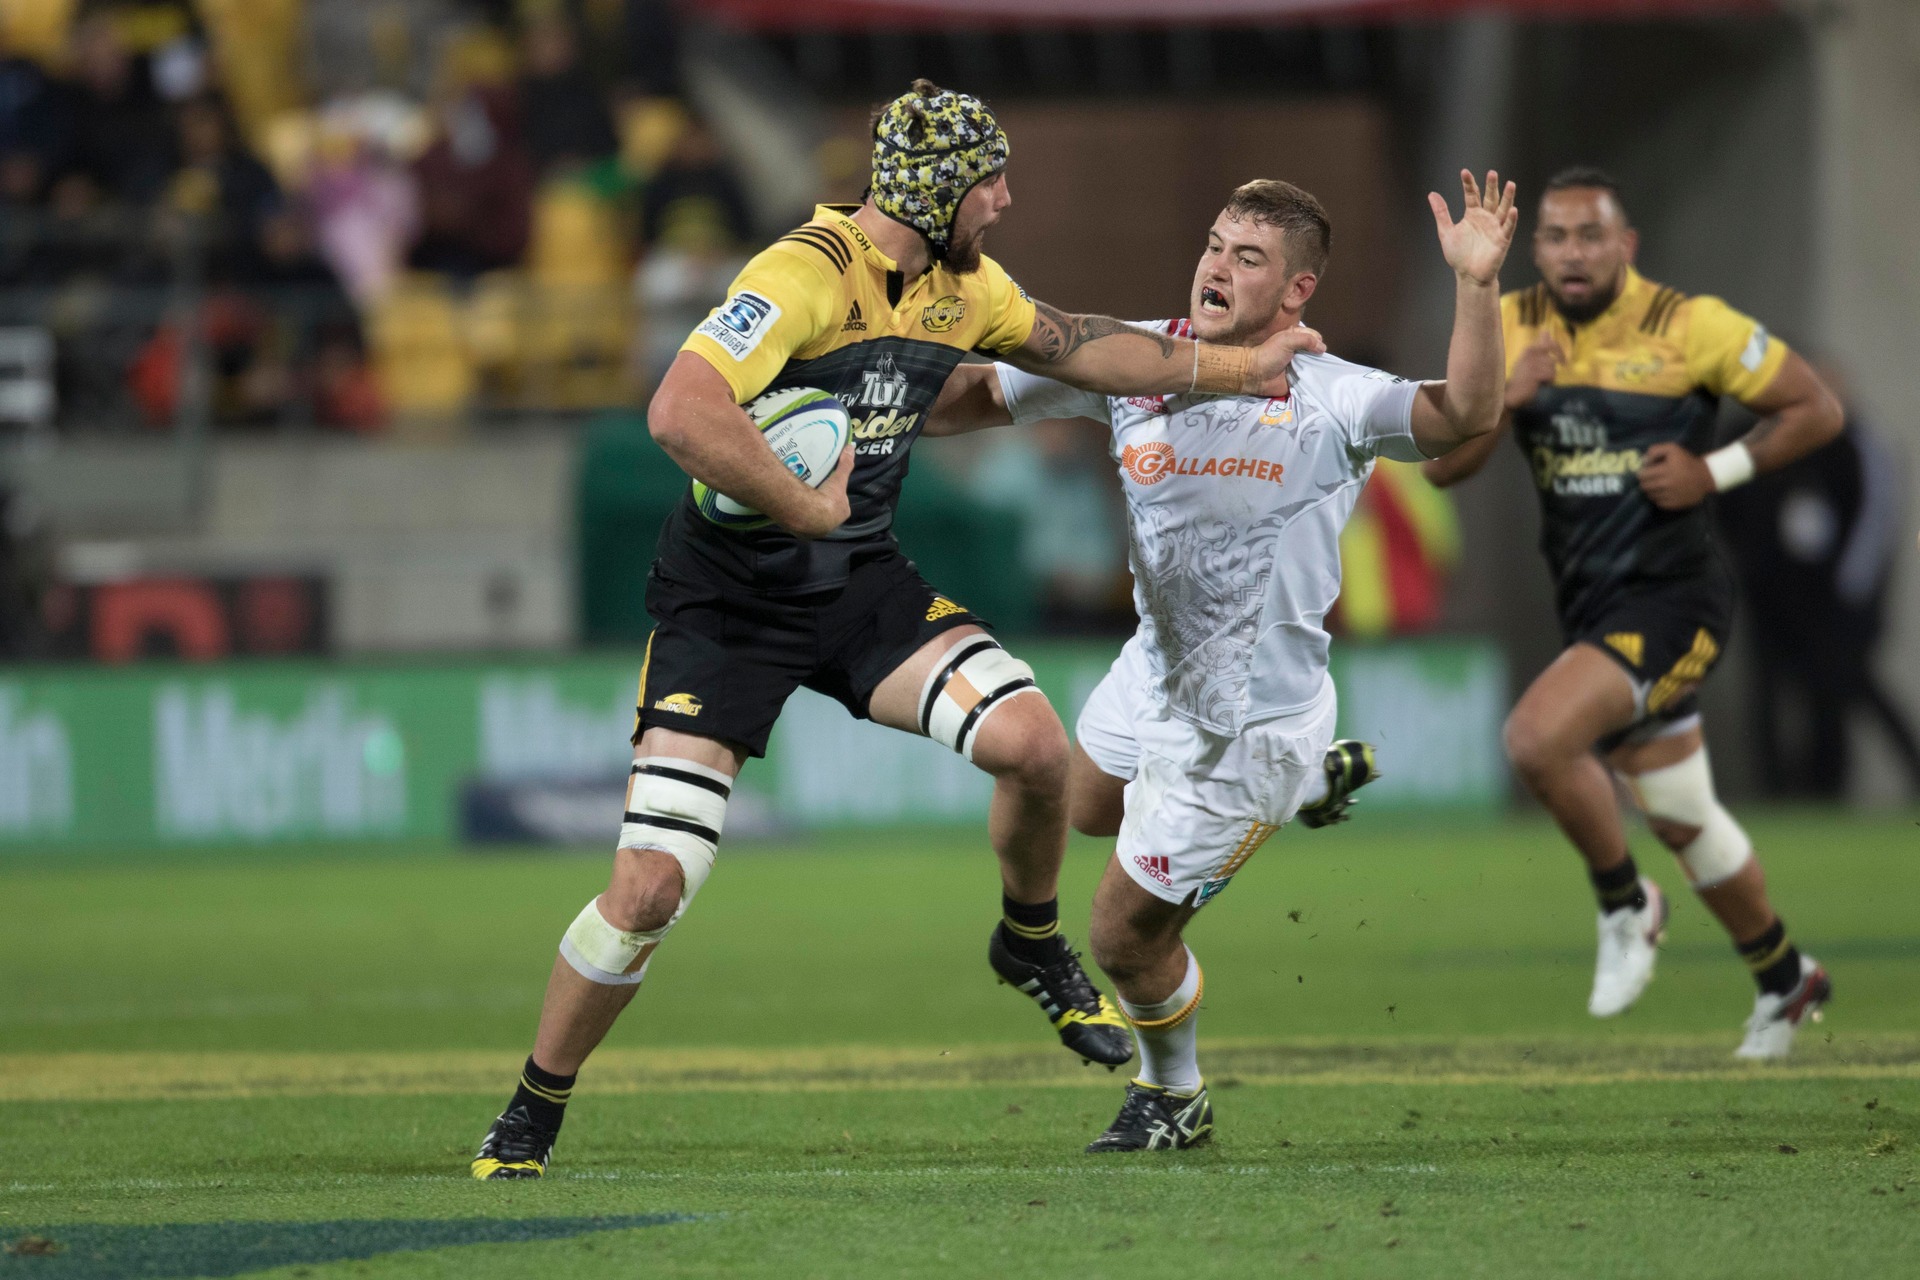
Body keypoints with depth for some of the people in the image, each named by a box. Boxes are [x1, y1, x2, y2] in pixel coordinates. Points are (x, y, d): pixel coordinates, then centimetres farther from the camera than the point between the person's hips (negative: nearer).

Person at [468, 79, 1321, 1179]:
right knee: (650, 889, -12)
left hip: (864, 587, 6)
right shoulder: (807, 275, -24)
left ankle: (1034, 949, 14)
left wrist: (1242, 367, 24)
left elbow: (1077, 348, 21)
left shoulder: (964, 285, 3)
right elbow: (680, 415, -36)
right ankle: (531, 1118, 8)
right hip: (731, 600, -6)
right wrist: (808, 510, -26)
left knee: (1034, 743, -17)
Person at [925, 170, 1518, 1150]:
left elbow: (1465, 416, -38)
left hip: (1244, 728, -7)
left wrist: (1475, 286, -50)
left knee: (1125, 934, 5)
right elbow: (968, 401, -1)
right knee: (1087, 806, 36)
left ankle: (1173, 1100, 34)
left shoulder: (1334, 400, -23)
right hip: (1156, 674, 7)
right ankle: (1311, 779, 45)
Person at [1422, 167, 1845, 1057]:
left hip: (1672, 599, -6)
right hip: (1590, 607, 6)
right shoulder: (1510, 330, 3)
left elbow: (1816, 409, -3)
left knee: (1537, 737, -26)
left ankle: (1625, 905, -3)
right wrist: (1506, 396, -18)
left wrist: (1716, 471, -15)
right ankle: (1783, 979, 36)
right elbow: (1443, 466, -1)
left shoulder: (1690, 328, -11)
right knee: (1682, 822, 16)